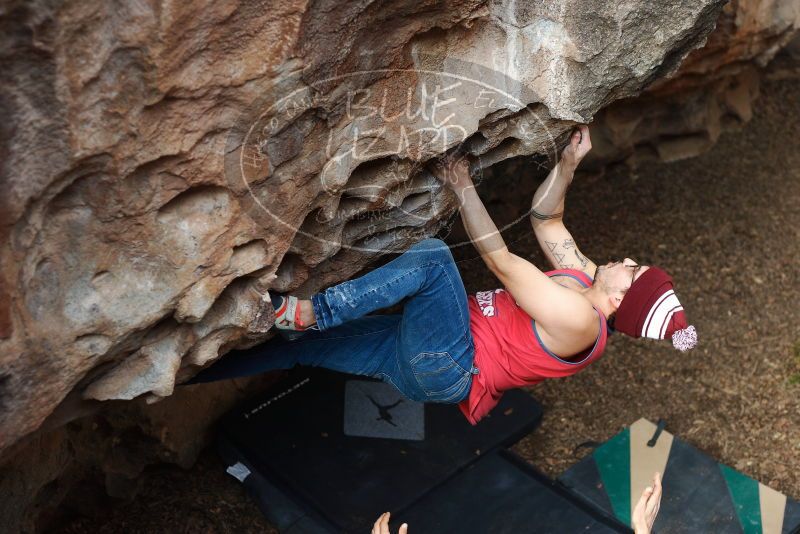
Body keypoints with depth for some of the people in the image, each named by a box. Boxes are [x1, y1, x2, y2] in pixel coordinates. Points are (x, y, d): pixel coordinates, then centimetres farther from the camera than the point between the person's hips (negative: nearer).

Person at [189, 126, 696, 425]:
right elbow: (546, 220, 14)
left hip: (444, 367, -9)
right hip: (423, 349, 9)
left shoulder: (578, 320, -19)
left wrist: (463, 188, -13)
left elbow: (500, 260, -19)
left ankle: (309, 312, -26)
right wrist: (569, 162, 0)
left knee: (433, 255, -31)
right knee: (301, 348, 6)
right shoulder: (584, 277, 8)